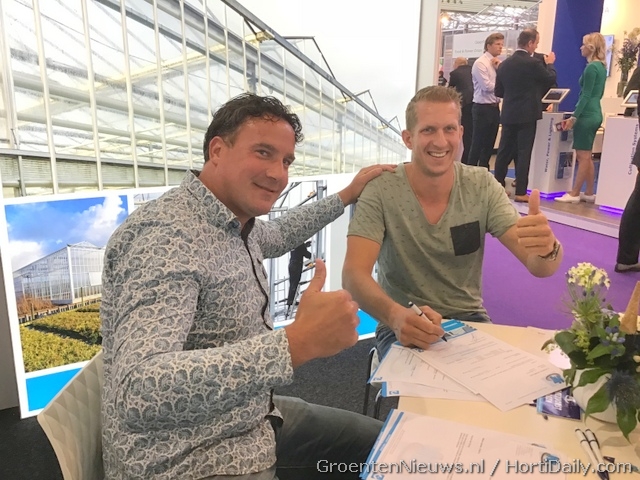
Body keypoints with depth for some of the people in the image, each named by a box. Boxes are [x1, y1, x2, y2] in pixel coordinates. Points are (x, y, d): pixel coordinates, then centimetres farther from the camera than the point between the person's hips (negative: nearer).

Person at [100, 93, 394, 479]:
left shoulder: (232, 221, 1)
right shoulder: (167, 236, -27)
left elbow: (276, 236, 26)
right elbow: (138, 392, -39)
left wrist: (346, 196, 27)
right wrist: (298, 343, -45)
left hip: (251, 417, 9)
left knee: (378, 442, 17)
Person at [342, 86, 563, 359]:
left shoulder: (482, 187, -7)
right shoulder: (381, 191, -14)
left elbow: (539, 266, -13)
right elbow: (354, 274, -24)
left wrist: (548, 248, -38)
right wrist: (395, 315, -45)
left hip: (469, 320, 3)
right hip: (403, 326, -3)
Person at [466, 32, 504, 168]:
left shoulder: (497, 63, 13)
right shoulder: (480, 63, -11)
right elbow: (487, 86, -18)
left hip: (495, 108, 8)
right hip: (483, 108, -8)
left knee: (489, 143, 12)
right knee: (478, 143, -3)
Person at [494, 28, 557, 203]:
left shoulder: (504, 64, 5)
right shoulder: (533, 63, -12)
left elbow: (498, 91, 10)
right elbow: (551, 79, 1)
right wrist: (550, 63, 17)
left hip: (508, 115, 5)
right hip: (527, 115, -5)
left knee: (504, 152, 11)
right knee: (523, 153, -3)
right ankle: (520, 192, -2)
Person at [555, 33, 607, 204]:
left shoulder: (591, 67, -14)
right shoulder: (602, 67, 15)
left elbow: (586, 95, -17)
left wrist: (573, 117, -16)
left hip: (587, 115, -9)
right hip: (595, 114, 9)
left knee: (583, 156, -5)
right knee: (587, 156, 12)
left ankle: (574, 194, 0)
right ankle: (589, 193, 15)